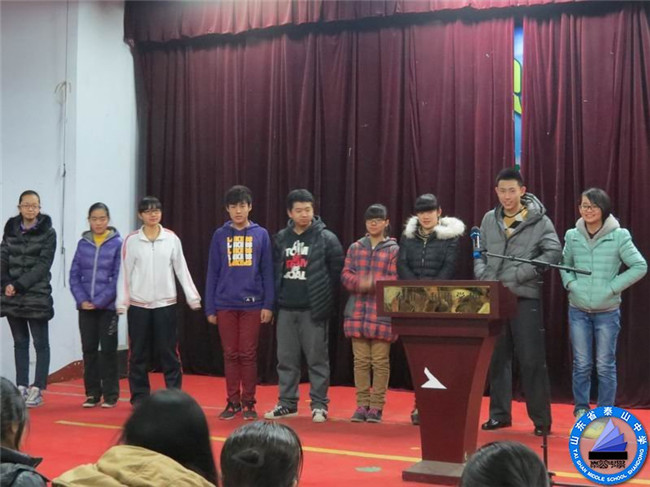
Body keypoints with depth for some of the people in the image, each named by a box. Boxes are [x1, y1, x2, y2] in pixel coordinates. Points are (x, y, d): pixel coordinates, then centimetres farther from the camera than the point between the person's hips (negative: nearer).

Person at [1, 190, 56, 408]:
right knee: (20, 343, 10)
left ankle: (37, 388, 2)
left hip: (37, 296, -4)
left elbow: (43, 265, -10)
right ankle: (21, 386, 15)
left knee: (40, 343, -1)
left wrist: (19, 285, -16)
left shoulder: (47, 232, -3)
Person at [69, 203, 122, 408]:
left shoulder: (117, 244, -4)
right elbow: (74, 275, 5)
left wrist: (99, 302, -13)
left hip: (108, 306, -3)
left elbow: (119, 277, -9)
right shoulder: (82, 244, 6)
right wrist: (82, 300, -9)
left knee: (108, 350, 2)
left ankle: (111, 394, 11)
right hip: (86, 307, 3)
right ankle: (92, 393, 17)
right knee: (89, 350, 8)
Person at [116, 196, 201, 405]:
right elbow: (125, 273, 1)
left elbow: (181, 269, 3)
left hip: (165, 304, 0)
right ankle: (139, 398, 15)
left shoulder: (172, 238, 1)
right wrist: (121, 302, -3)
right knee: (138, 354, 6)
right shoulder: (131, 240, -1)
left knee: (169, 352, 2)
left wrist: (192, 297, -1)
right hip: (139, 304, 0)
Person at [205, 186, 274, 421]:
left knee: (248, 355, 3)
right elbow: (212, 273, 6)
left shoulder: (261, 235, 2)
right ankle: (233, 402, 16)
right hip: (225, 305, 1)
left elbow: (267, 272, 2)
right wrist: (210, 308, 3)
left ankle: (249, 403, 13)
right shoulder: (220, 235, 5)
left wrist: (268, 305, -4)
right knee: (230, 355, 7)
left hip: (252, 304, -1)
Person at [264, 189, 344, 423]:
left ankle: (319, 405, 8)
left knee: (317, 358, 0)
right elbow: (275, 270, 13)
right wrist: (278, 296, 5)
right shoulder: (281, 239, 10)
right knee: (286, 358, 9)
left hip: (313, 309, -4)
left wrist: (325, 300, -4)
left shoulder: (326, 238, -4)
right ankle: (287, 403, 19)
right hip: (286, 308, 4)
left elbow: (336, 271, -4)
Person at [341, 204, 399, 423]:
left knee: (380, 361, 0)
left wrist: (374, 283, -20)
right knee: (360, 360, 6)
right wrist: (359, 283, -14)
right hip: (357, 312, 3)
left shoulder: (394, 250, 3)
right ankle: (362, 405, 14)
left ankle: (376, 406, 8)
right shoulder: (355, 247, 13)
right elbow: (346, 275, 6)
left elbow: (395, 280, -5)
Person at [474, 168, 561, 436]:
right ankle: (499, 414, 19)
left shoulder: (539, 220, -1)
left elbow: (553, 253, -9)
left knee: (532, 359, -3)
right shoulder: (489, 219, 12)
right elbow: (480, 254, 15)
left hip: (526, 297, -4)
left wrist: (518, 275, -15)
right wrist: (483, 277, -5)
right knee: (497, 358, 9)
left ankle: (541, 418, 6)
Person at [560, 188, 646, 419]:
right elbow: (564, 264, 17)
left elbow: (640, 266, -7)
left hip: (607, 312, -2)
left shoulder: (619, 236, -8)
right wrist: (570, 283, -1)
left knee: (605, 365, 5)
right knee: (581, 364, 8)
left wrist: (613, 287, -11)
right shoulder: (572, 236, 1)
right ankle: (581, 409, 21)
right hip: (578, 311, 2)